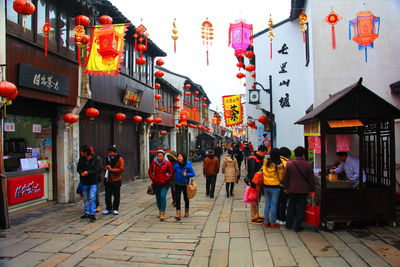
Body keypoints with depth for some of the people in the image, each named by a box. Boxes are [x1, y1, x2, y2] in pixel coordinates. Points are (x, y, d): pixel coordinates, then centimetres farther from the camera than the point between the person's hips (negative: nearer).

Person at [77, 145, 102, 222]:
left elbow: (96, 170, -15)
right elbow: (78, 168, 3)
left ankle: (92, 214, -6)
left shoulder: (94, 159, -12)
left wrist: (88, 172, -29)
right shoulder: (81, 159, 1)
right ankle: (87, 213, 25)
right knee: (85, 198, 14)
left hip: (93, 182, -5)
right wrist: (81, 172, -18)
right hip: (84, 182, 5)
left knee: (92, 198, -9)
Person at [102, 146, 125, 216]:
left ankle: (115, 209, 14)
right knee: (107, 195, 5)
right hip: (108, 179, 4)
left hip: (116, 180, -4)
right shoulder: (107, 158, 10)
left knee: (116, 195, 3)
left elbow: (121, 169, -13)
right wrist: (106, 168, -2)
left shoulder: (119, 159, -6)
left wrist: (111, 169, -19)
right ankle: (108, 208, 18)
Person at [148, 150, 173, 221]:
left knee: (163, 196, -17)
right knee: (158, 197, 13)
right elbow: (150, 172, 9)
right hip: (156, 184, 3)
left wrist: (166, 179, -11)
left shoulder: (167, 163, -6)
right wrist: (153, 179, -4)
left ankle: (162, 213, -14)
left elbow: (171, 173, -2)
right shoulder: (153, 162, 0)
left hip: (164, 183, -3)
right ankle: (160, 211, 31)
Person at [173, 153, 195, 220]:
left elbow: (193, 174, -7)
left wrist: (187, 174, -23)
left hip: (185, 184, -1)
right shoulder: (176, 165, -4)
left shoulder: (188, 165, -11)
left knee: (186, 198, 14)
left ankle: (186, 212, 35)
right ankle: (178, 214, -11)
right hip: (178, 184, 1)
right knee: (177, 198, -10)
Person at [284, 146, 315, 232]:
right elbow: (311, 179, -4)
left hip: (292, 189, 2)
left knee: (291, 206, 16)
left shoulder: (289, 164, -6)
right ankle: (297, 226, 10)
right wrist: (312, 189, 6)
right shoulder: (308, 164, -10)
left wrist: (286, 187, 11)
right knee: (300, 207, 7)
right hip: (304, 190, -2)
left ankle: (289, 224, 23)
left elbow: (285, 177, -1)